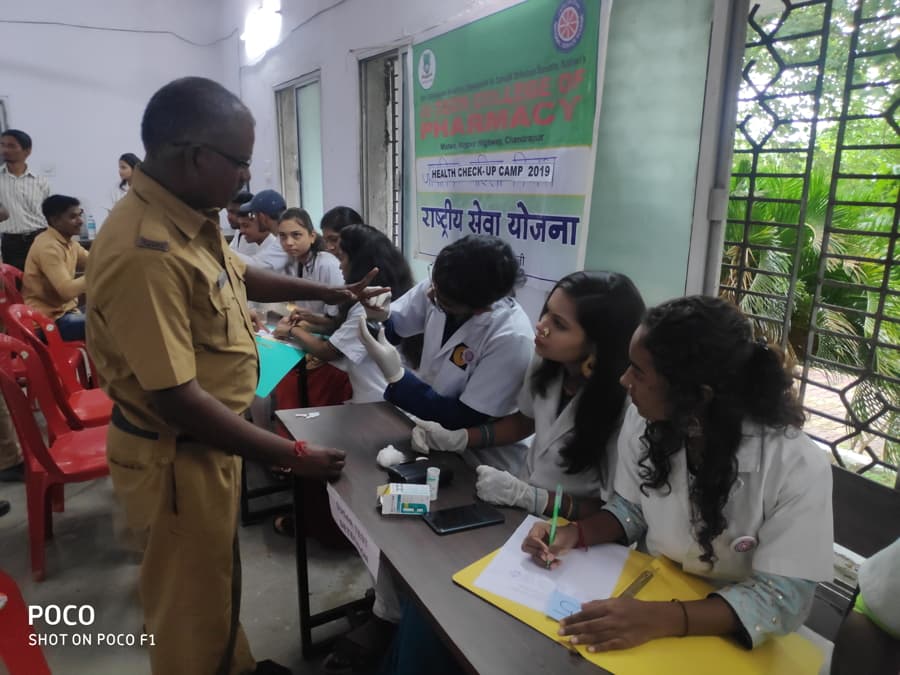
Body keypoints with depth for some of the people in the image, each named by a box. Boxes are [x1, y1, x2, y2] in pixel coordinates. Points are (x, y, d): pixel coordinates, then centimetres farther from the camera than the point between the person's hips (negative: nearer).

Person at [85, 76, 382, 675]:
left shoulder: (189, 220, 0)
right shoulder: (146, 255, -32)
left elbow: (238, 275, 19)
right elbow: (178, 401, -31)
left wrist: (330, 293, 16)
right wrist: (294, 456, -24)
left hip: (208, 438, 10)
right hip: (178, 454, -10)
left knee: (218, 579, 28)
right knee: (192, 600, 14)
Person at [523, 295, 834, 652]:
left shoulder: (799, 468, -24)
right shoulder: (644, 418, -12)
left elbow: (783, 598, -20)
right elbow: (632, 508, 2)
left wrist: (663, 618, -32)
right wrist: (575, 533, -16)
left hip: (727, 636, -4)